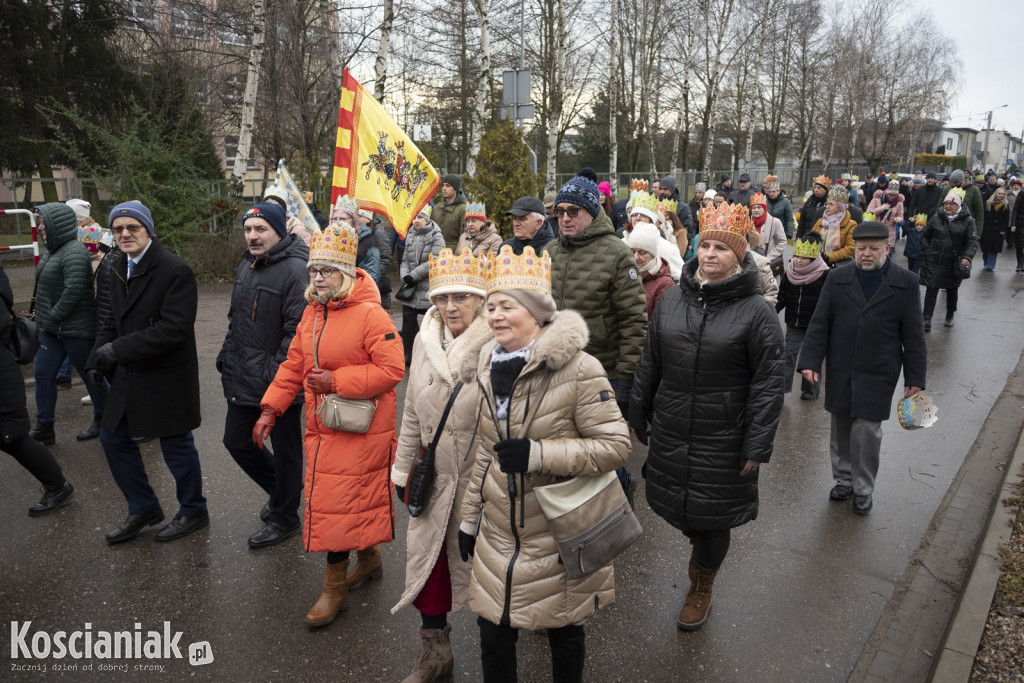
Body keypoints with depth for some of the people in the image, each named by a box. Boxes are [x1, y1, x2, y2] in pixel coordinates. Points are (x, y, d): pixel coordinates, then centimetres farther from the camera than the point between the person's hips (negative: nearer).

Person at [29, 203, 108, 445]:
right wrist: (45, 318, 12)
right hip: (52, 329, 10)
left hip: (76, 329, -9)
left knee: (91, 376, 6)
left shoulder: (74, 252, -19)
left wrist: (54, 316, -17)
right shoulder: (53, 250, 11)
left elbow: (74, 290, -26)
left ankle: (103, 421, 23)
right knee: (43, 375, 10)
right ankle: (44, 428, 20)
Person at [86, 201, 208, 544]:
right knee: (114, 438, 15)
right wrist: (98, 357, 1)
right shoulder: (119, 268, 8)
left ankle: (193, 512, 28)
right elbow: (114, 319, 16)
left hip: (167, 376, -8)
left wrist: (117, 349, -24)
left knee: (176, 445, 5)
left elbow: (174, 329, -25)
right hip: (129, 374, 8)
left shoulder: (175, 271, -19)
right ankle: (144, 508, 33)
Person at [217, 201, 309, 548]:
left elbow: (298, 330, -23)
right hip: (243, 379, 9)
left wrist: (279, 375, -23)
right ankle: (281, 490, 41)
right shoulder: (246, 267, 11)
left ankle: (284, 517, 27)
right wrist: (226, 357, 17)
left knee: (285, 450, 8)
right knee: (237, 441, 19)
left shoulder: (294, 270, -18)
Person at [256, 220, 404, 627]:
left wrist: (336, 381, -22)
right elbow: (293, 365, 14)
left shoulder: (370, 315, -17)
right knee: (327, 498, 17)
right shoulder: (311, 312, 8)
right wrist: (270, 409, 7)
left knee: (340, 502, -2)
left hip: (359, 429, -8)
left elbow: (392, 369, -22)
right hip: (320, 428, 8)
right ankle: (369, 559, 40)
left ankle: (334, 587, 16)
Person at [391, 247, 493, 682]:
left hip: (482, 479, -5)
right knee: (426, 563, 15)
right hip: (434, 475, 5)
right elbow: (412, 412, 11)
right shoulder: (424, 340, 2)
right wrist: (403, 469, 15)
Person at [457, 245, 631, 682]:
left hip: (558, 537, -5)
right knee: (493, 637, 15)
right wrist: (469, 517, 14)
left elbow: (616, 445, -17)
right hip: (498, 535, 5)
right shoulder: (488, 368, 3)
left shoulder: (576, 369, -18)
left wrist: (538, 454, -26)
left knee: (565, 633, 17)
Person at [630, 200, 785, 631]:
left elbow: (767, 383, -10)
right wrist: (639, 414, 13)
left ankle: (702, 587, 36)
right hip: (669, 431, 4)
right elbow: (649, 364, 10)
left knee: (712, 518, 10)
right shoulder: (672, 299, 3)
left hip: (723, 440, -4)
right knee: (672, 503, 16)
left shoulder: (756, 311, -10)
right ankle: (700, 540, 51)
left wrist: (758, 445, -12)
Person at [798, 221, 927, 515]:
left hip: (877, 374, -2)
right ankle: (844, 480, 30)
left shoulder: (906, 283, -1)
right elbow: (819, 324, 1)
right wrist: (810, 362, -7)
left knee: (867, 430, -2)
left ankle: (863, 489, 16)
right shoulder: (837, 279, 3)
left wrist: (915, 378, -1)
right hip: (840, 371, 2)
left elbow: (913, 335, 0)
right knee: (840, 429, 12)